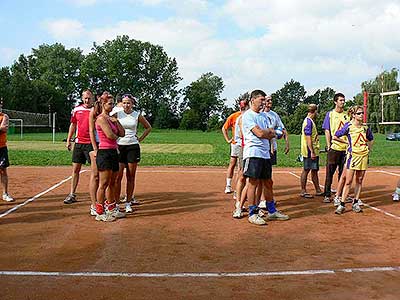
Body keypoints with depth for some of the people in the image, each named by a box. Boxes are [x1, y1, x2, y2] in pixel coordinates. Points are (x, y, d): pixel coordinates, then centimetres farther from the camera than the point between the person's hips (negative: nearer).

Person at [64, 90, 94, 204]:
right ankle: (72, 195, 15)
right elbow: (73, 125, 16)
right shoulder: (77, 109, 9)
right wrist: (69, 140, 14)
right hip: (78, 143, 4)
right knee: (75, 169, 8)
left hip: (91, 143, -4)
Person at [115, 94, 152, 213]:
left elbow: (148, 127, 17)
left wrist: (140, 139, 9)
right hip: (119, 146, -1)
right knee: (118, 176, -4)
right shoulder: (117, 114, 2)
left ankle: (128, 202, 12)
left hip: (133, 147, 1)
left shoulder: (137, 115, 5)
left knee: (131, 176, 4)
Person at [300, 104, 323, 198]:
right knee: (306, 170, -3)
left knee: (314, 170, 14)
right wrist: (312, 152, -23)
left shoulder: (311, 121, 17)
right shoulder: (308, 121, -15)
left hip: (314, 152, 10)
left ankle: (318, 190, 21)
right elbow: (308, 138, -21)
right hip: (310, 152, -10)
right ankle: (303, 191, 4)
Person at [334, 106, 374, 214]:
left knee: (359, 180, 8)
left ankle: (355, 203, 17)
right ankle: (342, 205, -4)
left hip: (364, 156, 4)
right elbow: (335, 136, -1)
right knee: (348, 181, -7)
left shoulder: (365, 128, 8)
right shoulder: (348, 127, -6)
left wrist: (368, 149, 12)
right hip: (352, 155, -4)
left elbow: (371, 139, 26)